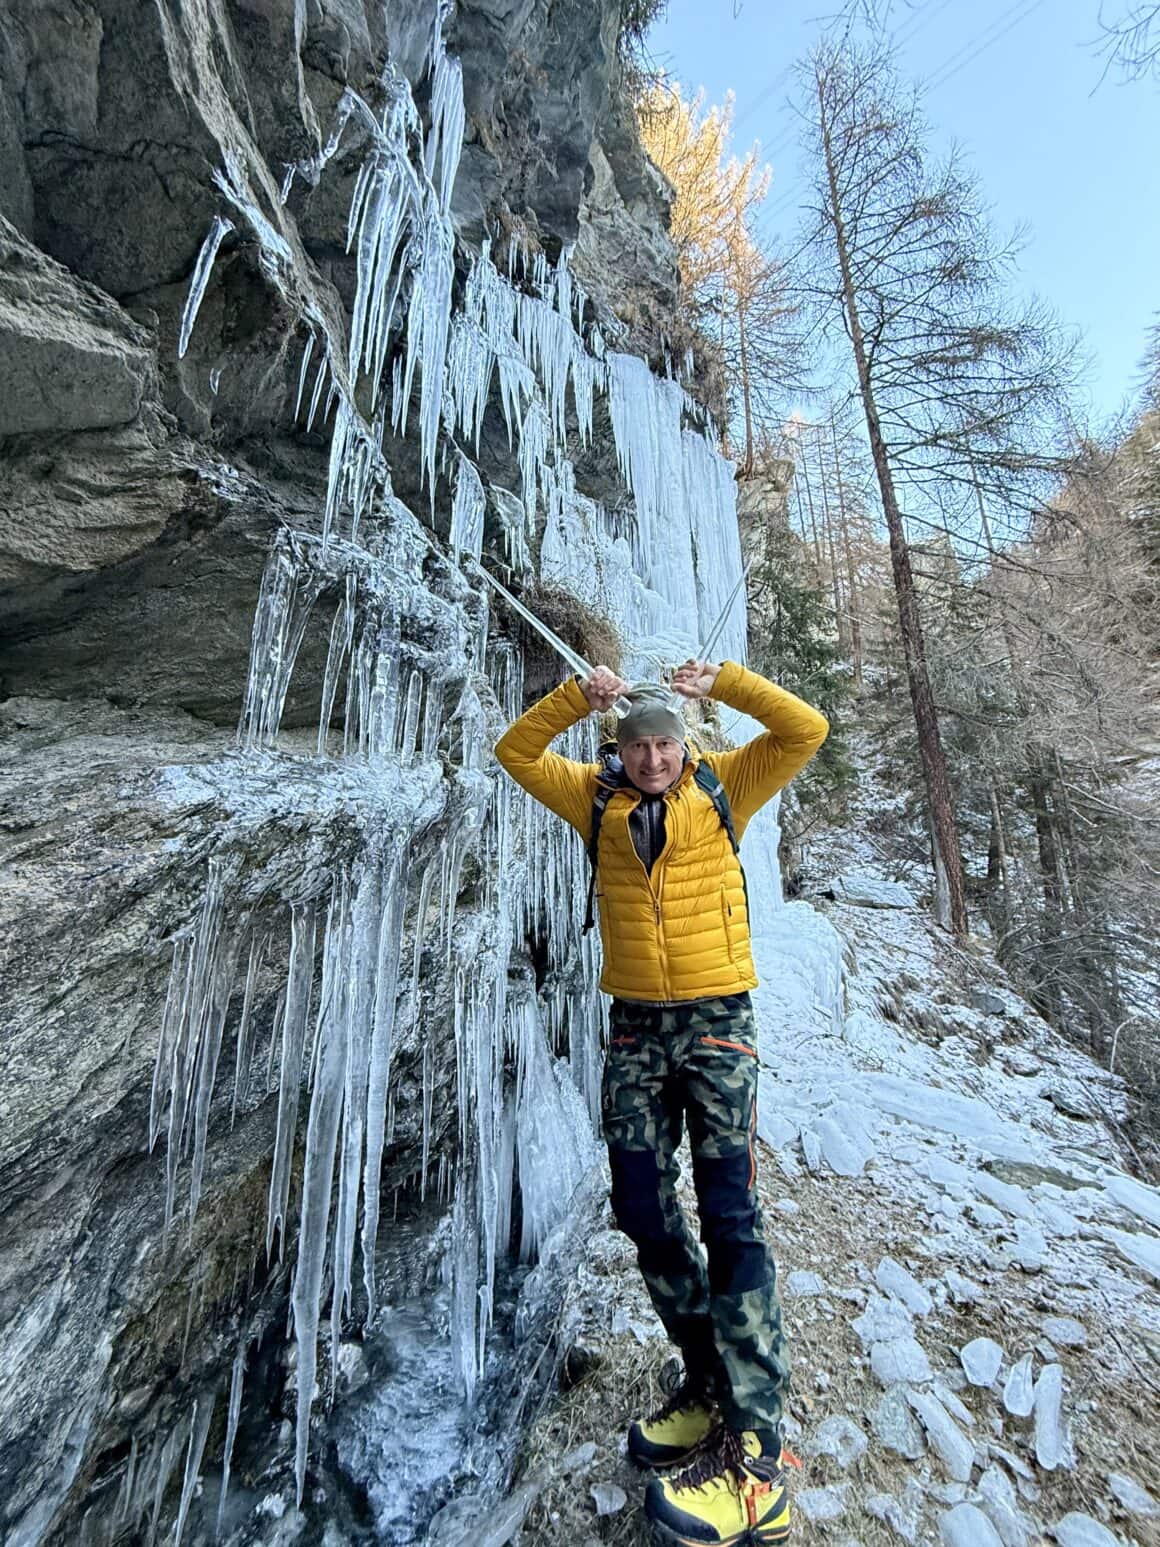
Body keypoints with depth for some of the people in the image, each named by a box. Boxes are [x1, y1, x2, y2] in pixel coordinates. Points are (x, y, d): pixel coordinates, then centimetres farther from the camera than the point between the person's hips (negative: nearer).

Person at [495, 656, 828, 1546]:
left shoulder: (722, 789, 1)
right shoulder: (598, 799, 6)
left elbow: (806, 731, -3)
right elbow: (517, 753, 6)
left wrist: (723, 681, -11)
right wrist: (575, 699, -8)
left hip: (719, 1022, -3)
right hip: (636, 1027, 3)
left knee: (729, 1217, -5)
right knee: (643, 1212, 10)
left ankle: (755, 1449, 9)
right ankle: (711, 1384, 31)